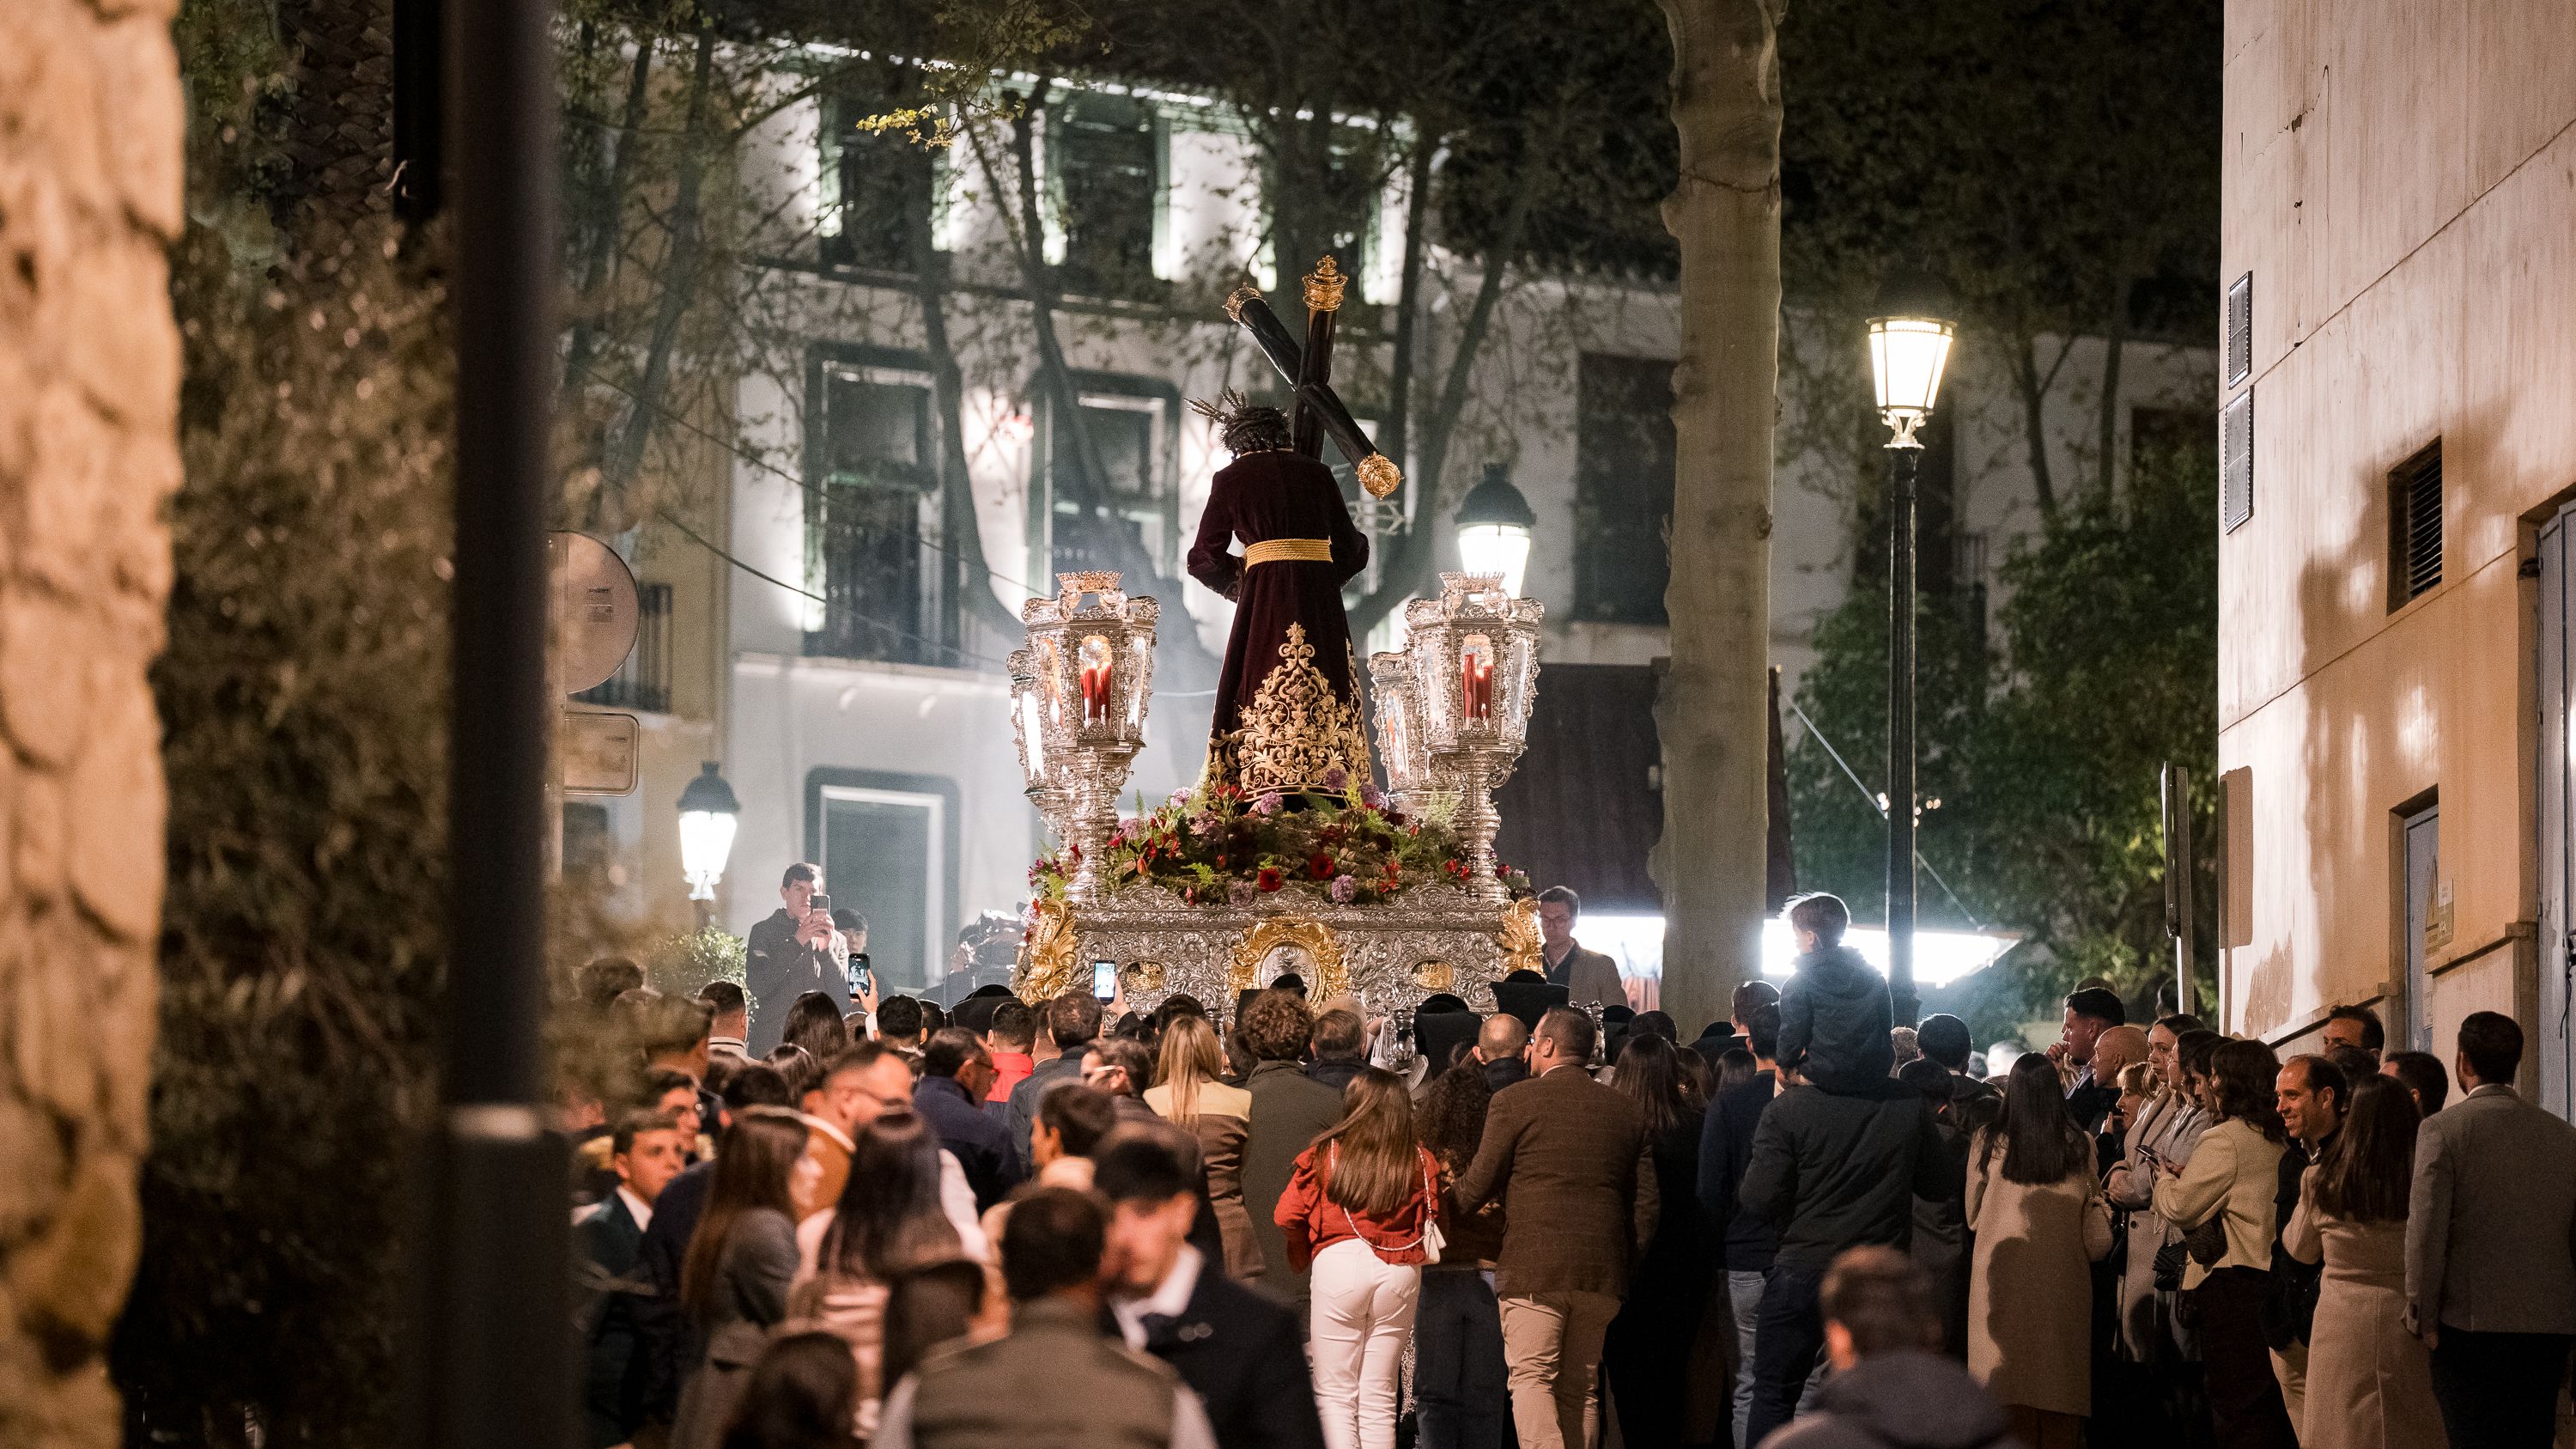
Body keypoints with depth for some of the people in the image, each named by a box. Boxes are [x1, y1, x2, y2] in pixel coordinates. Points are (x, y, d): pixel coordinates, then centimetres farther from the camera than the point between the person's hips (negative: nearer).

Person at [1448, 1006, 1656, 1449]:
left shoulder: (1513, 1102, -2)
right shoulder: (1626, 1111, 12)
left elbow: (1477, 1187, -1)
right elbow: (1646, 1205, 12)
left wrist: (1441, 1201, 18)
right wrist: (1629, 1270, 20)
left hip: (1533, 1269, -5)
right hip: (1603, 1275, 5)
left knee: (1532, 1380, -6)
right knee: (1581, 1393, 11)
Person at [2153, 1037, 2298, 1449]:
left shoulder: (2223, 1140, -14)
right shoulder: (2278, 1138, 11)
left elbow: (2179, 1207, -12)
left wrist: (2165, 1177, 8)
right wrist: (2187, 1176, 11)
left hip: (2232, 1280, -8)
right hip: (2273, 1272, 8)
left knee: (2235, 1405, -4)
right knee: (2271, 1408, 11)